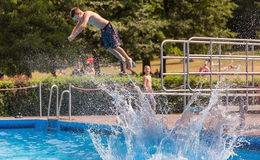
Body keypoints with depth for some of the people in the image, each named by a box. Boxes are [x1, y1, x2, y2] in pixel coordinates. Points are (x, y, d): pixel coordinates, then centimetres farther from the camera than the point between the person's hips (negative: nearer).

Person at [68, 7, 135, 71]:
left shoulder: (87, 14, -22)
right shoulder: (81, 18, 7)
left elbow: (83, 26, -36)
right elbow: (76, 27, 18)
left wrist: (74, 35, -35)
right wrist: (71, 35, -1)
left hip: (109, 27, -9)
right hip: (103, 30, 9)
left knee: (115, 47, -7)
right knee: (108, 48, 5)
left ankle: (128, 59, 7)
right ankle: (123, 60, 14)